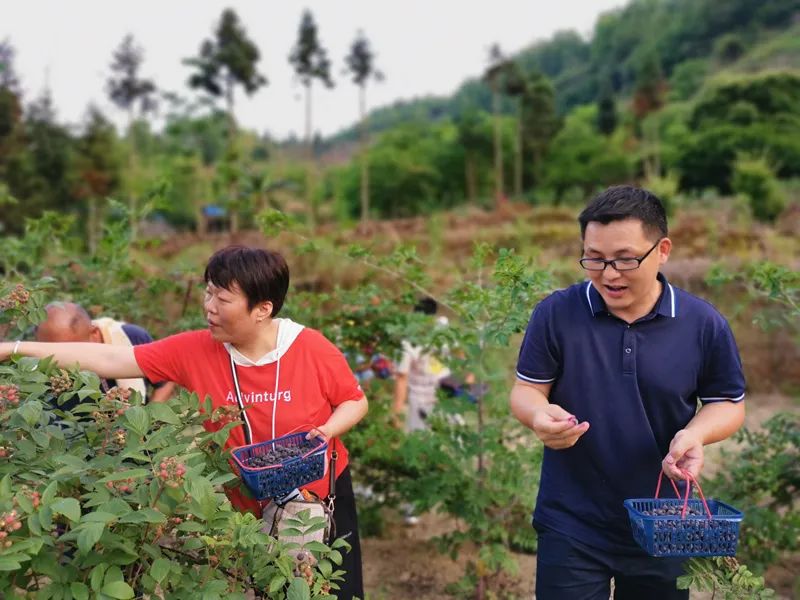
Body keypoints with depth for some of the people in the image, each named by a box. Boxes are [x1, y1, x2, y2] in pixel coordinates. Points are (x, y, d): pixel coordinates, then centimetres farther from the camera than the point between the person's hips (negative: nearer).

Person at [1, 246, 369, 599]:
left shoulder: (312, 349, -21)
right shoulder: (193, 351, -16)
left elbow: (355, 401, -5)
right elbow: (111, 359, -16)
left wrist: (325, 432, -26)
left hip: (322, 496, -1)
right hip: (247, 507, 2)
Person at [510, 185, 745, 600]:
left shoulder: (704, 324, -6)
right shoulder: (555, 313, -10)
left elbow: (728, 403, 4)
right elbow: (526, 389, -3)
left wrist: (697, 433, -19)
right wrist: (540, 416, -27)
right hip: (571, 525, -2)